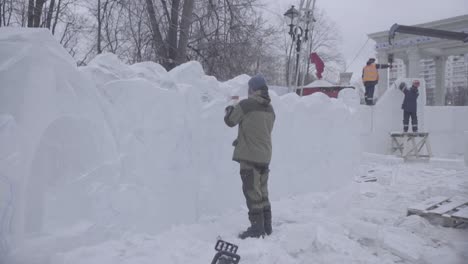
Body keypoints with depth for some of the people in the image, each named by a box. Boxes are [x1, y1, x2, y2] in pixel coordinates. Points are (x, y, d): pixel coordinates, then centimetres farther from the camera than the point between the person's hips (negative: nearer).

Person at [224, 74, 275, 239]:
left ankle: (257, 228, 0)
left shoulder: (246, 104, -13)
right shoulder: (270, 109, 12)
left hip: (249, 156, -8)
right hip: (265, 156, 8)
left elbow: (230, 121, -3)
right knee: (262, 191, 16)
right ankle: (266, 226, 22)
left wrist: (229, 109, 19)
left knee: (252, 192, -3)